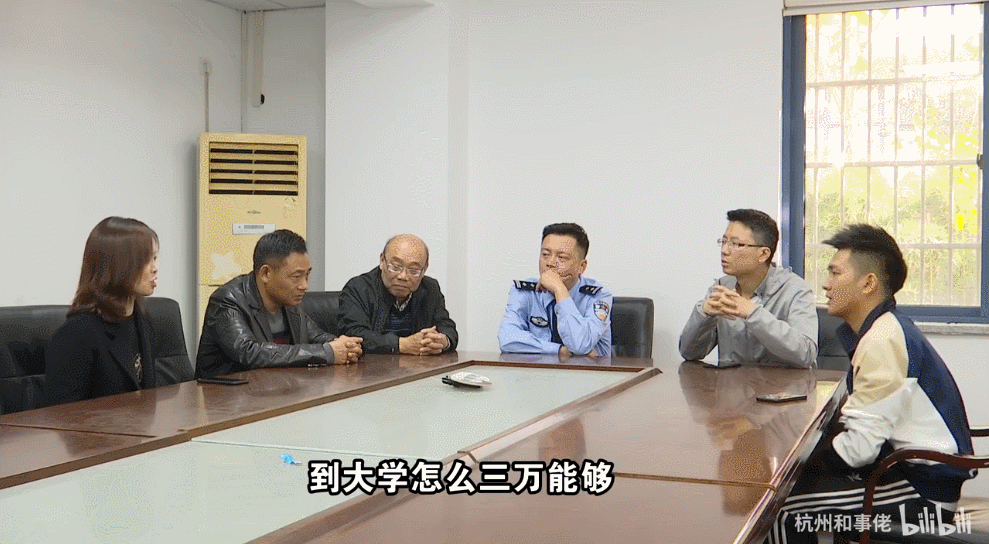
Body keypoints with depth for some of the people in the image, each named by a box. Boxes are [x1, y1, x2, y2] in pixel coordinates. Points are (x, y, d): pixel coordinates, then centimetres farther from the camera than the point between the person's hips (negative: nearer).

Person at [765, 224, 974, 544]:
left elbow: (859, 447, -23)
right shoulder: (882, 330, 10)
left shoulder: (883, 342, -21)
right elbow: (858, 420, 11)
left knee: (783, 505, -16)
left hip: (924, 491, -10)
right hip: (910, 468, 10)